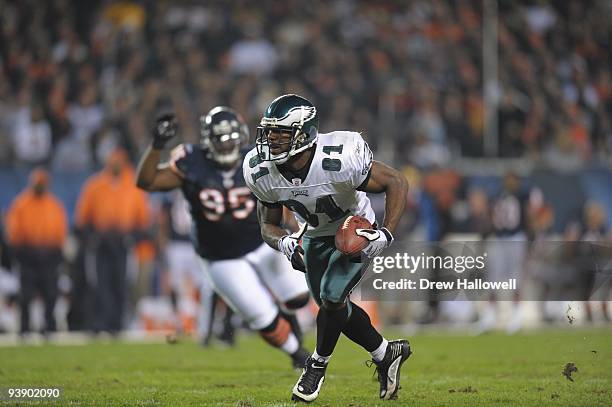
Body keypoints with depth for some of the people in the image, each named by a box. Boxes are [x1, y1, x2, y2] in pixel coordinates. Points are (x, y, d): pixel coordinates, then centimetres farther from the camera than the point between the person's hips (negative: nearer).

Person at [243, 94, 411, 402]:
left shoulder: (339, 161, -37)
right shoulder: (261, 172, -22)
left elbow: (396, 183, -25)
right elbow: (268, 225, -7)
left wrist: (386, 234, -35)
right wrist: (283, 242, -30)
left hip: (355, 232, -5)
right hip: (314, 236, 5)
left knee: (332, 298, -19)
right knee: (334, 307, 11)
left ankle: (318, 364, 8)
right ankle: (386, 354, 36)